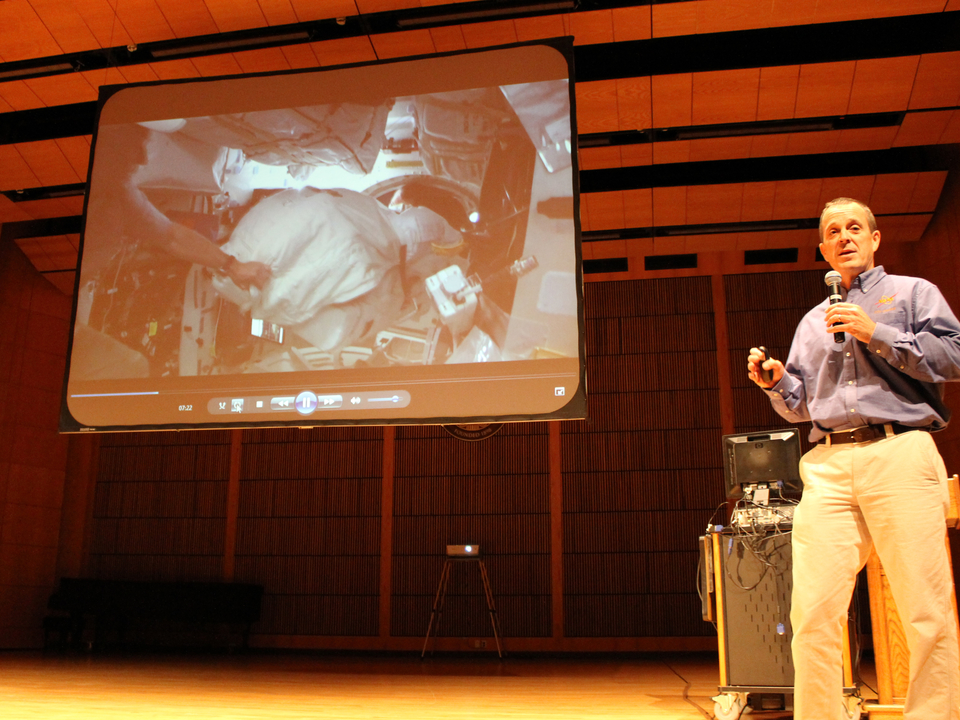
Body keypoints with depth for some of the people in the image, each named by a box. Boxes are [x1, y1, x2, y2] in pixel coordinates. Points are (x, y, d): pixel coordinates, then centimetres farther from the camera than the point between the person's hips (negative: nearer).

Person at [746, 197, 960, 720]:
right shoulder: (812, 320, 29)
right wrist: (776, 383, 5)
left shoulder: (913, 292, 18)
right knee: (812, 610, -8)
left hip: (900, 454, -3)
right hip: (828, 466, 3)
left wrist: (878, 334, -5)